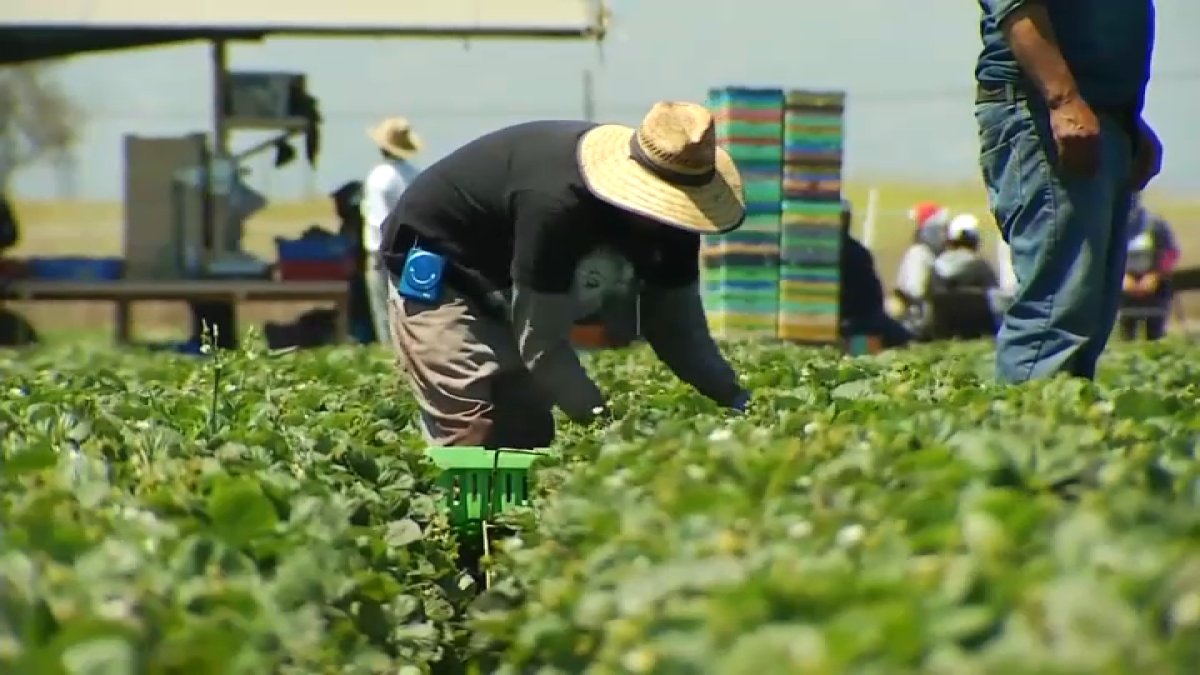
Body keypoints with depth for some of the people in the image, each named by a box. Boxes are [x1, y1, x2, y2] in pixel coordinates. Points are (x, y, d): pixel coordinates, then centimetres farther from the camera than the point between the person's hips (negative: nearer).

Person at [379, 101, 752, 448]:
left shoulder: (668, 213, -16)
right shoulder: (559, 201, -39)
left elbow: (680, 330, -9)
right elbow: (540, 343, -35)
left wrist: (738, 401, -23)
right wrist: (602, 420, -40)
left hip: (498, 285, 8)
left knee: (528, 436, 3)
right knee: (470, 435, -20)